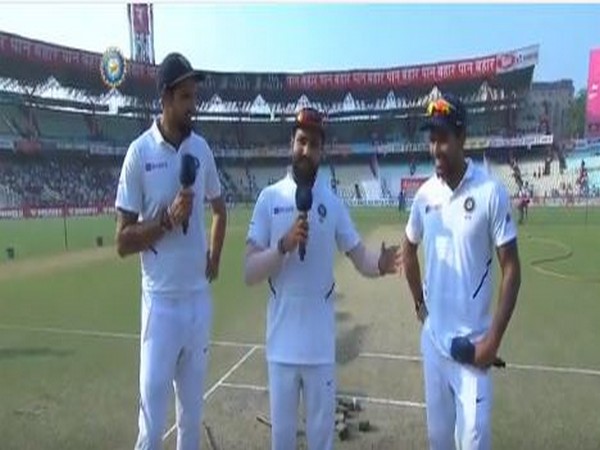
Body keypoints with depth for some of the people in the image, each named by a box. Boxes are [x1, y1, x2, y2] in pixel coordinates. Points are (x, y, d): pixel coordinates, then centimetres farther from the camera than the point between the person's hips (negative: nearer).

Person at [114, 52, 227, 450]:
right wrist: (167, 219, -22)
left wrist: (215, 257, 9)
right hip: (161, 303, -4)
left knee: (193, 412, 19)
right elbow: (123, 241, -9)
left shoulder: (202, 148, 4)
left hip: (200, 300, 5)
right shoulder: (139, 152, -9)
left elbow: (220, 208, 19)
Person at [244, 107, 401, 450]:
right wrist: (283, 245, -23)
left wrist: (380, 264, -24)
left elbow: (360, 258, -3)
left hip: (321, 341, 1)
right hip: (282, 341, 0)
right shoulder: (269, 198, -4)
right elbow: (249, 273, -8)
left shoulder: (333, 203, 1)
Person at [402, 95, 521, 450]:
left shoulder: (491, 193, -13)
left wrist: (494, 338, -12)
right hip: (432, 338, 5)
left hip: (472, 342, -4)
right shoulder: (425, 194, 1)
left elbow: (512, 269, -10)